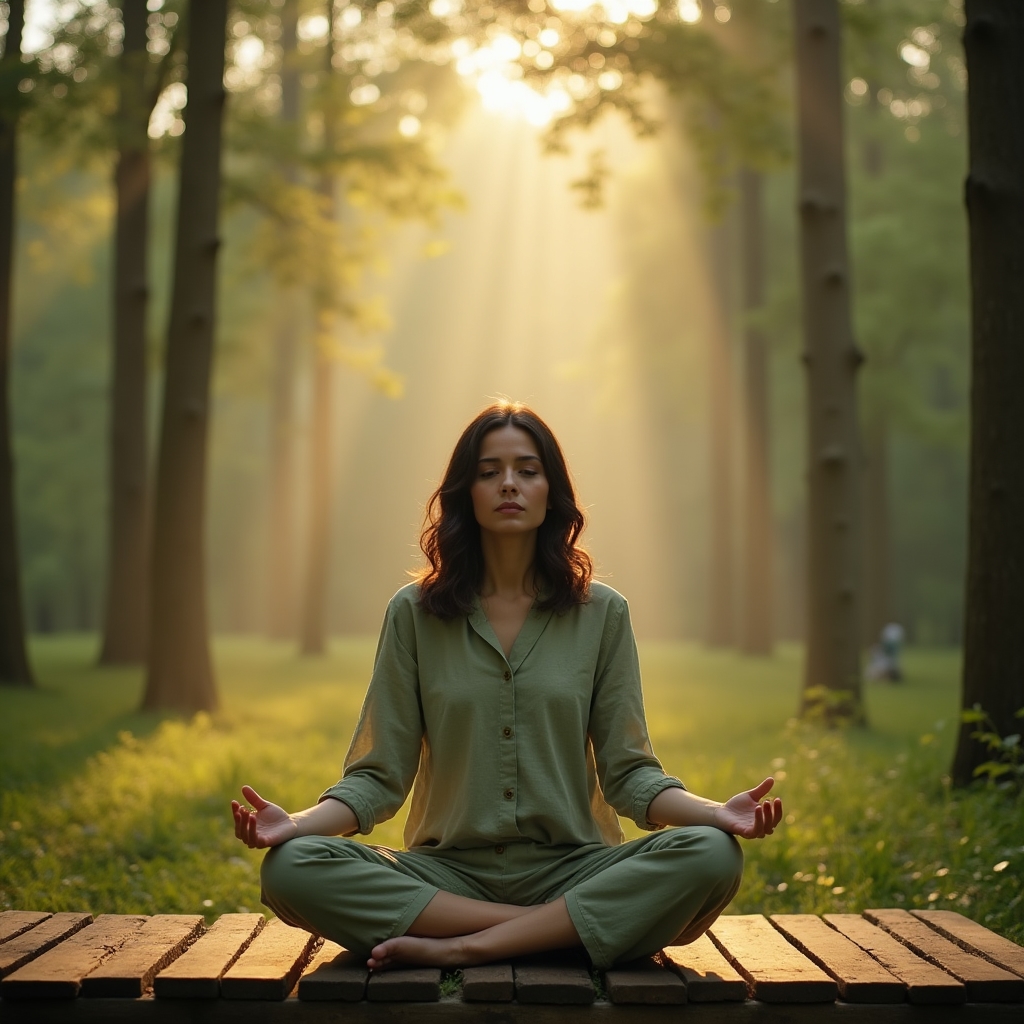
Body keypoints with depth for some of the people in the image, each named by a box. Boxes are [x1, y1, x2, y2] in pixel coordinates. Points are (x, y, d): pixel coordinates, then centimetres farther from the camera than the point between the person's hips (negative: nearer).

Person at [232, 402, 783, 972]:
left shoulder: (601, 613, 5)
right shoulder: (415, 613, 5)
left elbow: (629, 773, 3)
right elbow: (380, 774, 3)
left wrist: (718, 812, -16)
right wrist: (298, 822, -17)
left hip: (572, 869, 0)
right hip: (448, 872, 0)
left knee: (712, 855, -29)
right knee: (291, 867, -27)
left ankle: (463, 947, -24)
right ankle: (551, 932, -21)